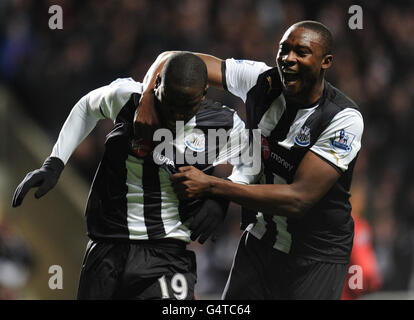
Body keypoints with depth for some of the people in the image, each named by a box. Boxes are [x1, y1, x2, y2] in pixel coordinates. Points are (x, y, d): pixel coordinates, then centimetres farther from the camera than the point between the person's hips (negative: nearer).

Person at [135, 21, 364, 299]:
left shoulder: (344, 119, -22)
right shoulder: (262, 82, -8)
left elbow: (299, 199, -27)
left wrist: (210, 186, -29)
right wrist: (147, 101, -26)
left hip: (318, 255, -4)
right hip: (259, 240, 4)